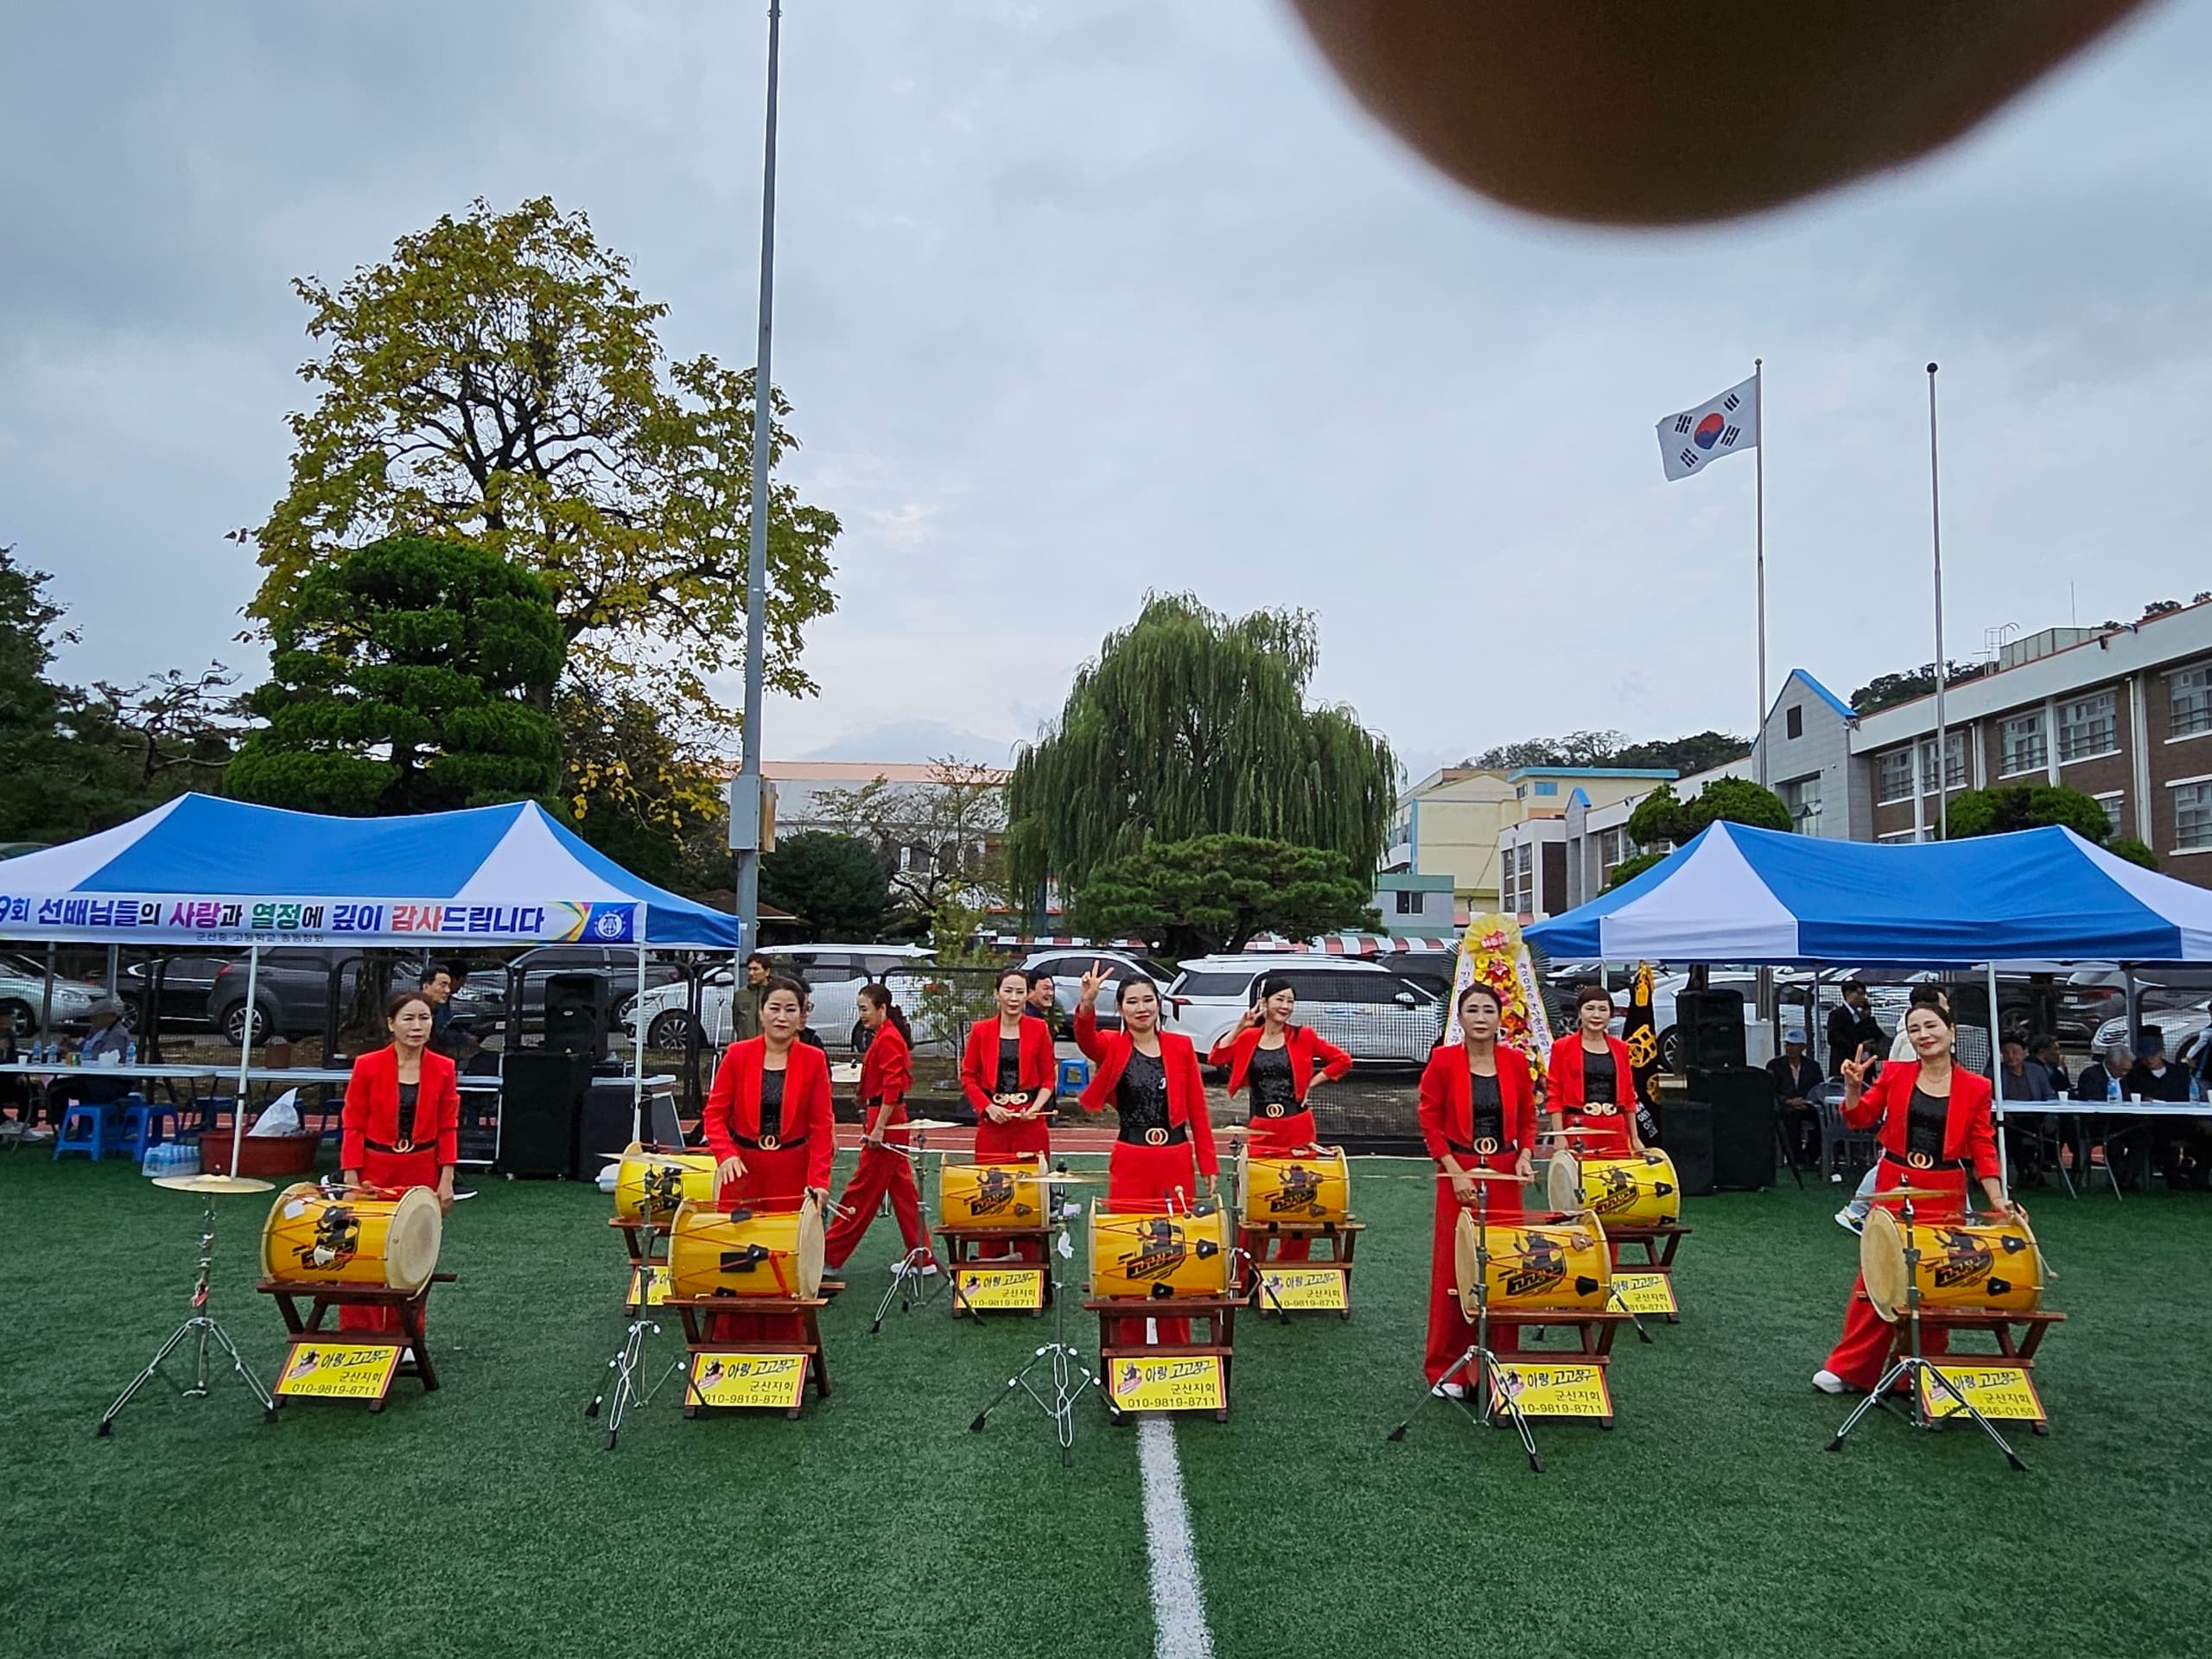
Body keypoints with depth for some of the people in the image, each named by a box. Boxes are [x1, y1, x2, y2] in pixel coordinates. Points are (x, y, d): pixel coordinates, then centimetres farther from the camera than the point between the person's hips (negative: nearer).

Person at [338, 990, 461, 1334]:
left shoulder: (443, 1069, -2)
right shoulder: (367, 1066, -8)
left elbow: (448, 1127, 3)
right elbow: (353, 1126, -4)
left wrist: (446, 1180, -3)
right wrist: (352, 1180, -9)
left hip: (421, 1176, 2)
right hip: (374, 1173, -2)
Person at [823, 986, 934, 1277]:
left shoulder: (888, 1039, -15)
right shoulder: (885, 1036, 15)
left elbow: (892, 1087, -21)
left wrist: (878, 1128, -21)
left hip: (885, 1122, -11)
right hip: (892, 1123, 11)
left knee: (862, 1191, -2)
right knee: (902, 1189, 12)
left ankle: (830, 1253, 5)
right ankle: (922, 1257, 16)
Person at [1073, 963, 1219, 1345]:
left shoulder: (1181, 1046, 4)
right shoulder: (1112, 1046, 0)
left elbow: (1198, 1111, 5)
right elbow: (1086, 1040, -25)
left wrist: (1209, 1167, 2)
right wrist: (1086, 1005, -45)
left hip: (1177, 1162, 1)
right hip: (1130, 1164, -1)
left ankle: (1177, 1346, 20)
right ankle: (1128, 1346, 16)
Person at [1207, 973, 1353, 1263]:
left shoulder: (1303, 1037, 1)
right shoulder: (1248, 1038, 4)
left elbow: (1342, 1060, 4)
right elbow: (1216, 1058, -10)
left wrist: (1313, 1083, -2)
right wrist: (1241, 1026, -14)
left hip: (1298, 1131, 0)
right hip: (1261, 1131, 0)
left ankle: (1292, 1268, 18)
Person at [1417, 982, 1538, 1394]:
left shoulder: (1515, 1062, 3)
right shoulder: (1443, 1060, -5)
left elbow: (1528, 1118, 12)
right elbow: (1430, 1121, -4)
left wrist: (1525, 1155, -5)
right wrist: (1455, 1171, -11)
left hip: (1504, 1176, 3)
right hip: (1458, 1175, -3)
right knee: (1454, 1269, 1)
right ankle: (1447, 1369, 12)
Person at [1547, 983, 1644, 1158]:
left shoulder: (1620, 1048, 13)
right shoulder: (1563, 1048, 1)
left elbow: (1629, 1096, 16)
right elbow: (1555, 1096, -2)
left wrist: (1635, 1138, 12)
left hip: (1616, 1132, 3)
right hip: (1578, 1132, -3)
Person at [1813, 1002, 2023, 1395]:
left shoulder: (1975, 1088, -2)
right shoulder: (1895, 1073, 0)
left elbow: (1983, 1150, -1)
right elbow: (1860, 1118, 4)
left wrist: (1998, 1199, -10)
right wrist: (1853, 1086, -14)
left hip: (1944, 1196, -1)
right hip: (1893, 1188, 1)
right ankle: (1848, 1368, 14)